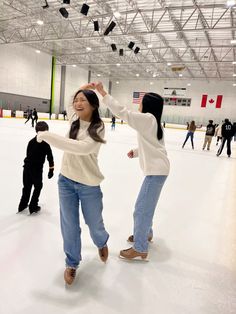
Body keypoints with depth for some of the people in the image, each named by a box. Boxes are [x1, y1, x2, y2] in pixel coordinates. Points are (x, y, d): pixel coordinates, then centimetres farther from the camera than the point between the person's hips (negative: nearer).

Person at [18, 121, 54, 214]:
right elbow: (50, 157, -11)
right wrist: (51, 169, -5)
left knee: (27, 186, 19)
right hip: (37, 169, -6)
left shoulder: (31, 141, 7)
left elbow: (27, 154, 11)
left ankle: (22, 205, 31)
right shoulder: (45, 144, -10)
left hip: (27, 167, 6)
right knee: (38, 186, 12)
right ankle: (33, 207, 16)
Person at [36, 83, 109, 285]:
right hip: (66, 181, 4)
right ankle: (72, 263, 36)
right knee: (69, 226, 12)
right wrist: (81, 89, 11)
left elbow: (82, 147, -35)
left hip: (89, 185, -4)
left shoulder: (98, 128, -16)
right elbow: (69, 105, 26)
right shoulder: (74, 119, 1)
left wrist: (47, 136, -28)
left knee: (94, 223, 16)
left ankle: (102, 243, 52)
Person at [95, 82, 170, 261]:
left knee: (141, 209, -3)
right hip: (157, 169, 10)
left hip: (156, 170, -10)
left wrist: (103, 93, -15)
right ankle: (146, 233, 42)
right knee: (146, 205, 22)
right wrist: (136, 152, 7)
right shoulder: (152, 122, 13)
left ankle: (140, 249, 11)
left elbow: (123, 113, -20)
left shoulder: (147, 118, -14)